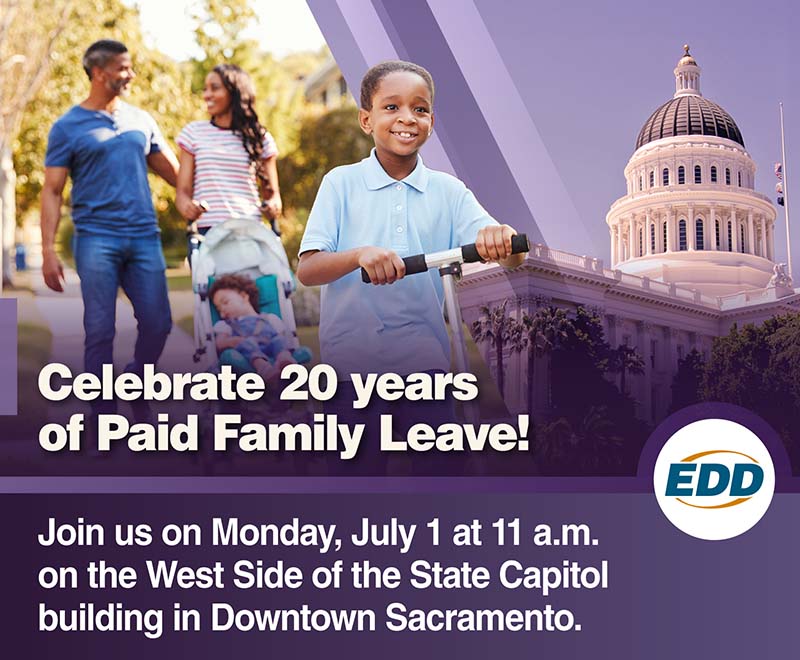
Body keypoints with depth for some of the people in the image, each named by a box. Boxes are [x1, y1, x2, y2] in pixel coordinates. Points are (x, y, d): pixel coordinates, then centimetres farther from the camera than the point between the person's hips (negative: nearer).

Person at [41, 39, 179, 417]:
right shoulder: (68, 127, 2)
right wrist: (48, 251, -9)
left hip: (145, 237, 4)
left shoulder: (141, 120, 13)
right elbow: (52, 191, 0)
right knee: (100, 330, -4)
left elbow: (173, 172, 18)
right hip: (97, 239, -4)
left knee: (157, 325, 3)